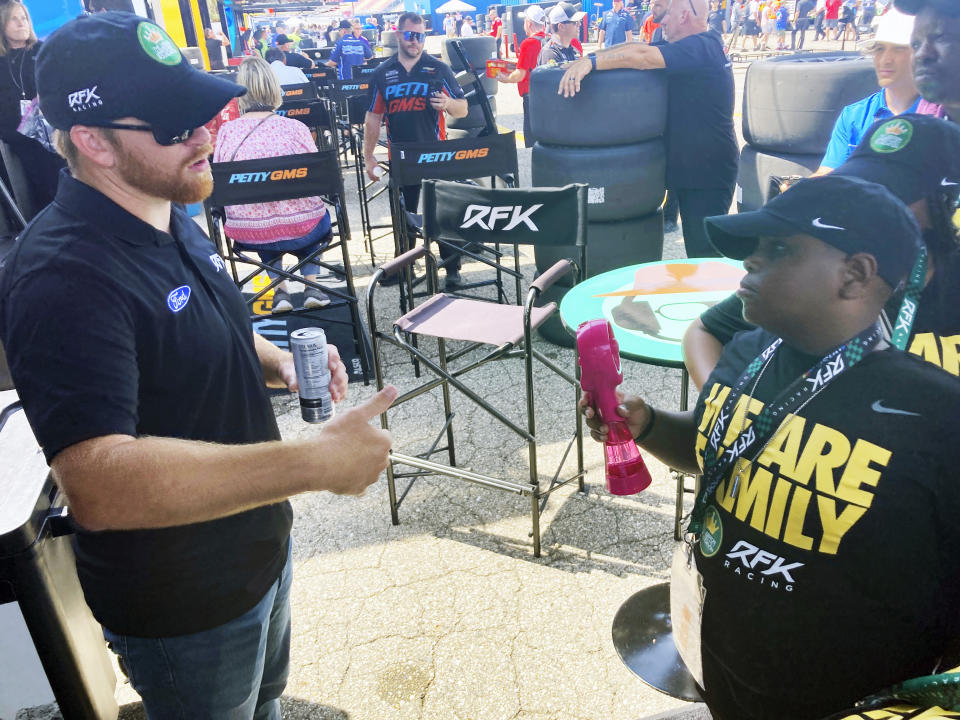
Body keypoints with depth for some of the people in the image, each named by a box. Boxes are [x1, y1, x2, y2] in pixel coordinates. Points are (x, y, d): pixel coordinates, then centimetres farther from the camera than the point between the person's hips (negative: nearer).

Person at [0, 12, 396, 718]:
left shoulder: (169, 217, 1)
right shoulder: (64, 277, -31)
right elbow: (99, 485, -40)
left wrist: (277, 363, -5)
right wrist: (317, 461, -41)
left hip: (260, 547, 8)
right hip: (184, 607, -8)